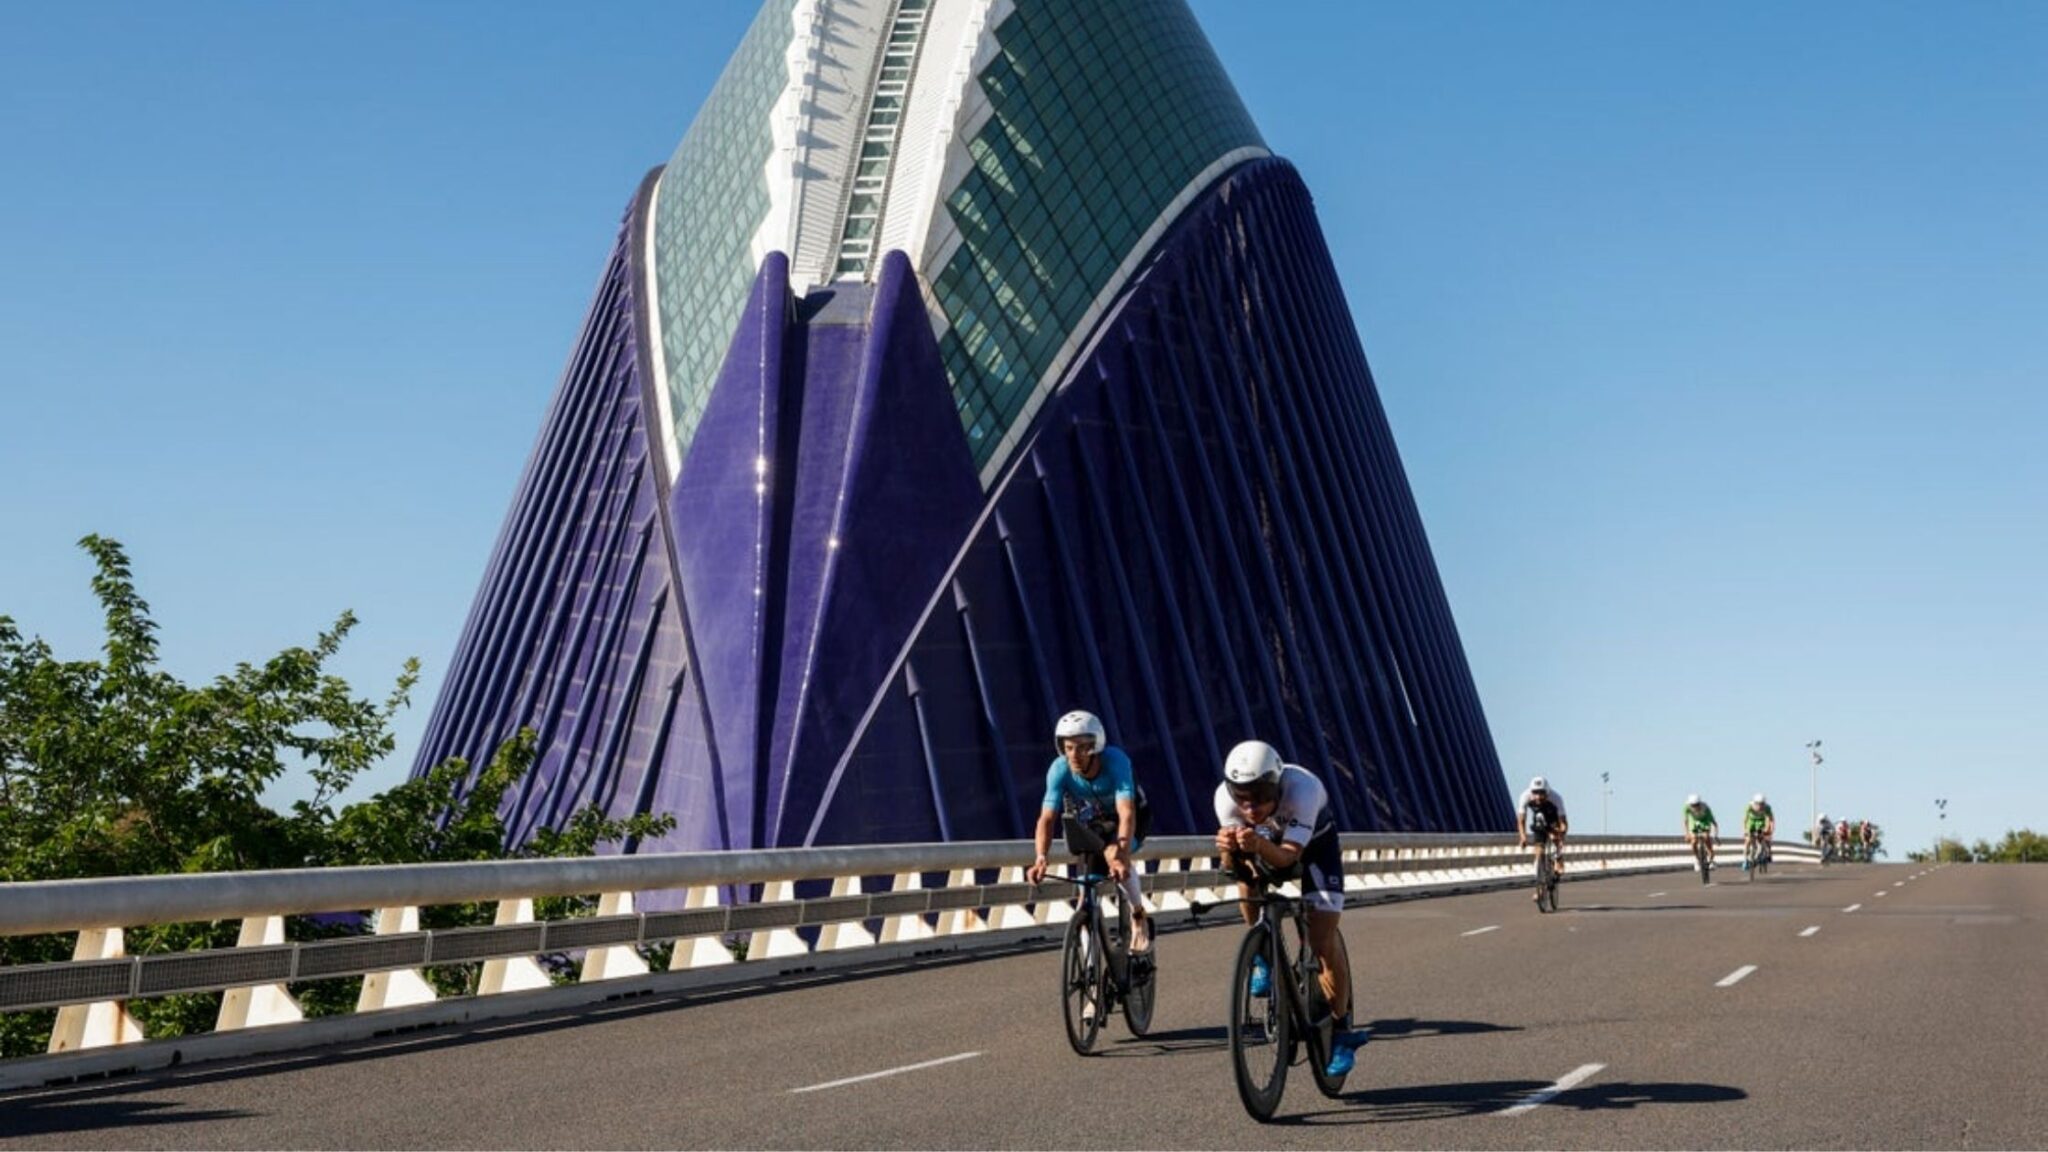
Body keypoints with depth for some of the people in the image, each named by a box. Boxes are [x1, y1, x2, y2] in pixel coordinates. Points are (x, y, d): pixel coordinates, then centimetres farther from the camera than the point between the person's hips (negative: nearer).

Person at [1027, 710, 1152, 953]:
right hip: (1092, 820, 4)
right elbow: (1047, 818, -34)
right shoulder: (1059, 770, -29)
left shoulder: (1115, 761, -37)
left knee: (1112, 854, -29)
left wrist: (1121, 856, -59)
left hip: (1134, 818, -3)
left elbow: (1126, 814, -45)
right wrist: (1041, 858, -51)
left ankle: (1140, 918, -9)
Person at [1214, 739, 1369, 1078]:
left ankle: (1342, 1030, 2)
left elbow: (1289, 855, -45)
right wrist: (1228, 848, -56)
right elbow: (1231, 865, -32)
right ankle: (1262, 953, -4)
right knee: (1244, 871, -30)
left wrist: (1260, 846, -66)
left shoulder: (1301, 789, -40)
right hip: (1270, 839, 3)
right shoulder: (1226, 796, -31)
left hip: (1314, 843, -3)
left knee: (1323, 939, -14)